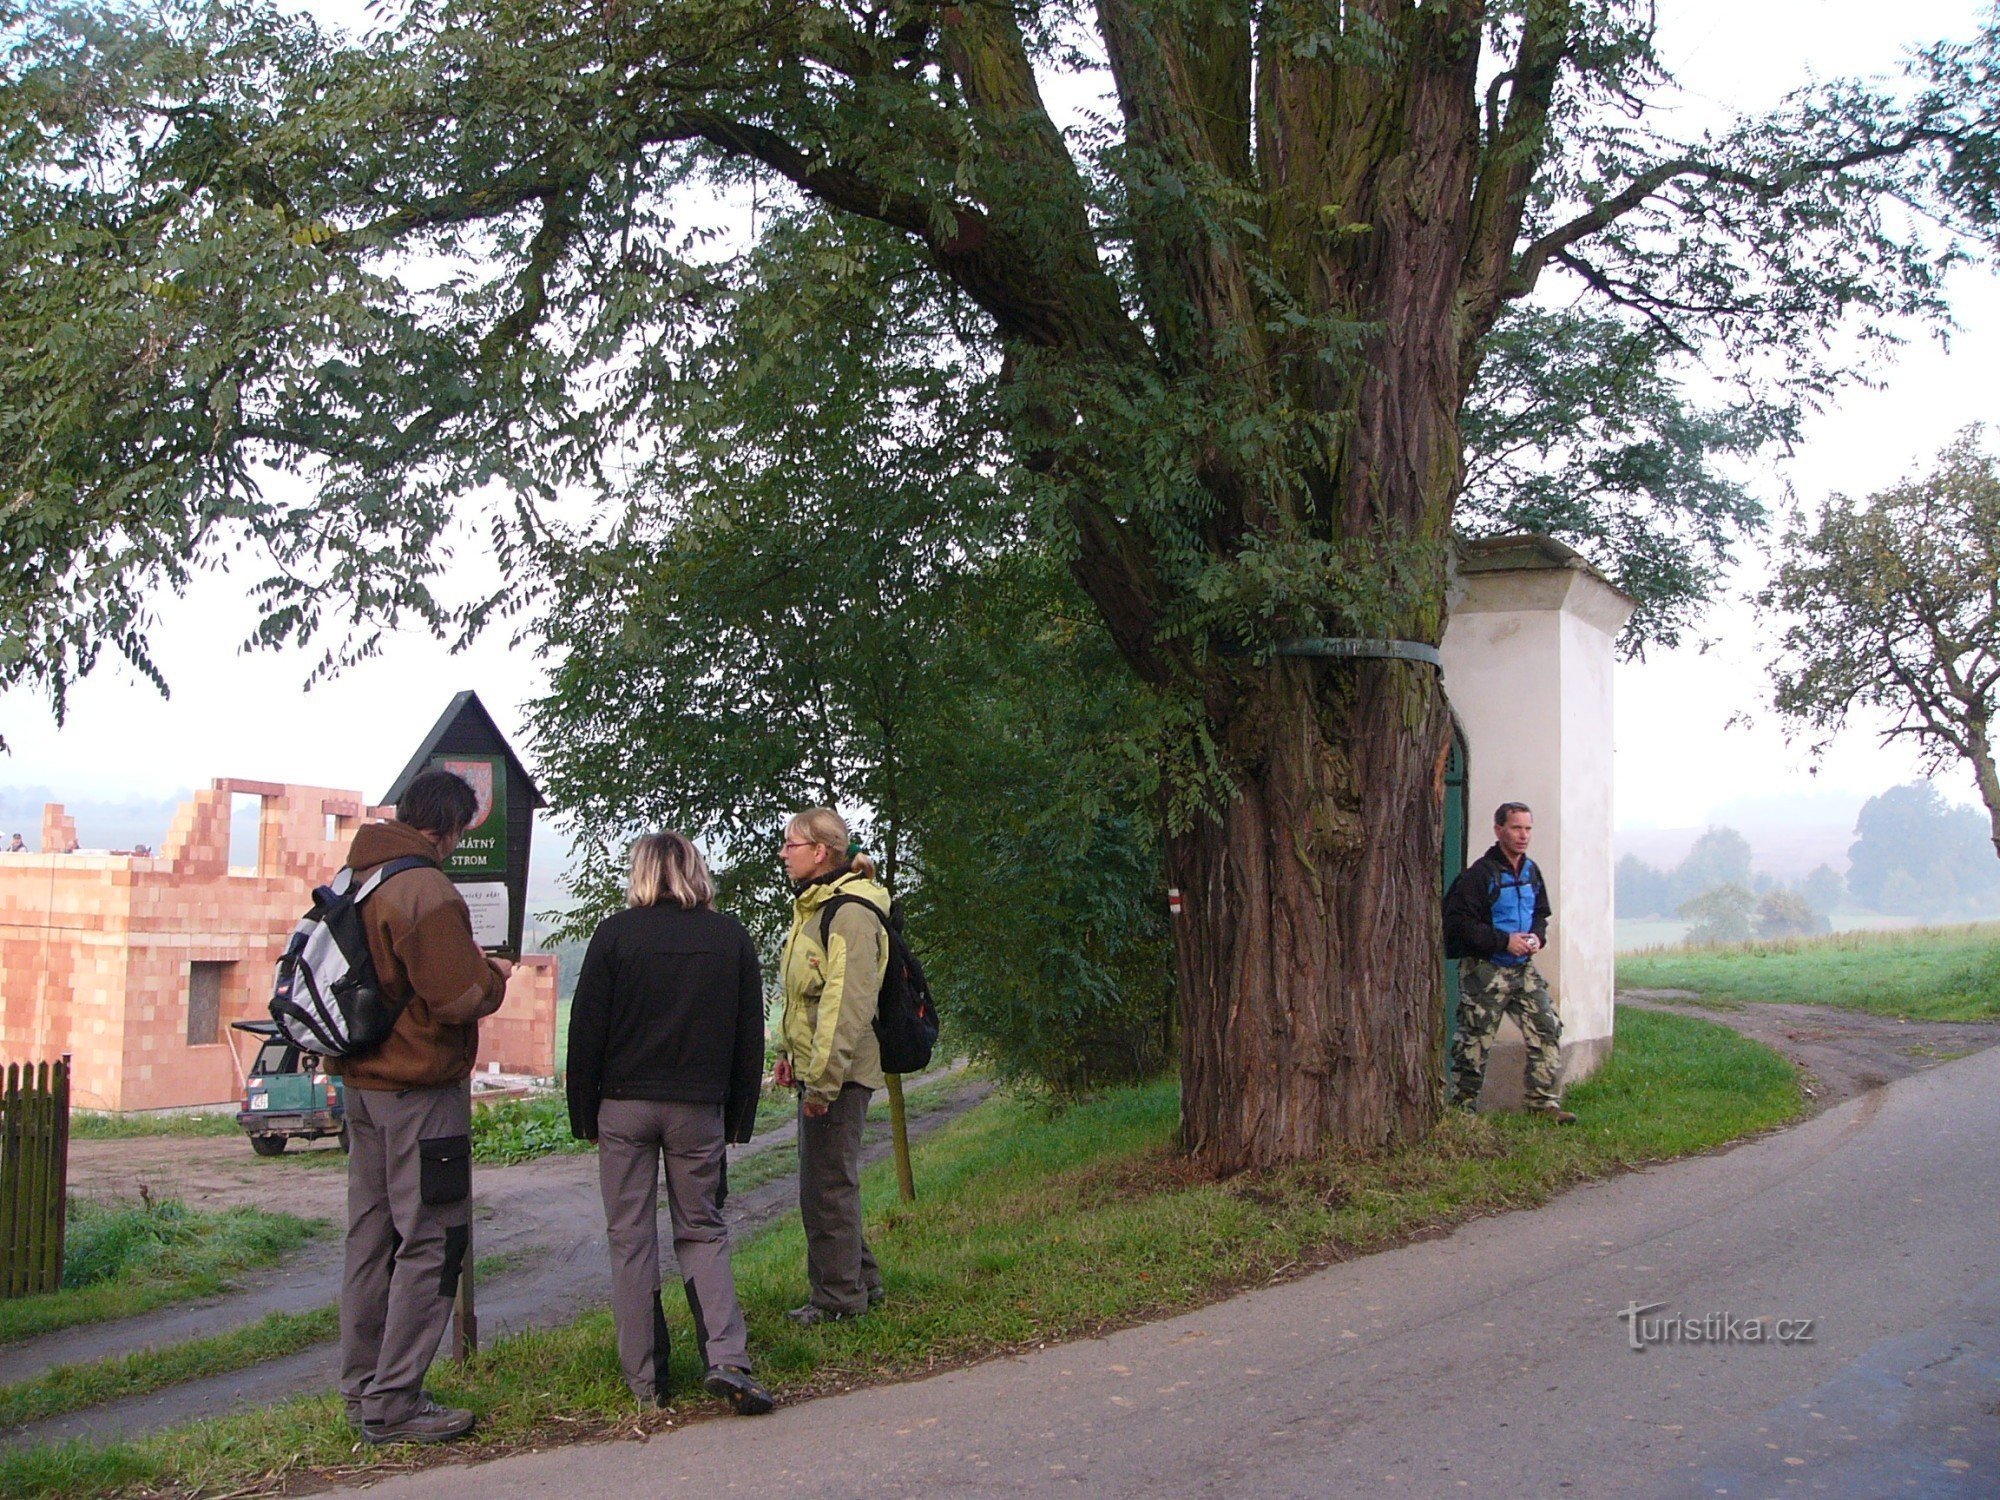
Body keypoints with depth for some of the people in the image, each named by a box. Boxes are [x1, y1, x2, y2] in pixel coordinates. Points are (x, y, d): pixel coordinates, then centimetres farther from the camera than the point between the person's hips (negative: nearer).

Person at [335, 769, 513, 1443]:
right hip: (420, 1090, -9)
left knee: (371, 1235, 15)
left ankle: (363, 1387, 23)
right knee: (431, 1240, -3)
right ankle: (393, 1405, 0)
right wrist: (495, 974, -2)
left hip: (363, 1083, 9)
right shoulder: (426, 891, -19)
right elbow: (459, 998, -22)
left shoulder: (355, 881, 10)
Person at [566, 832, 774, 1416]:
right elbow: (750, 1035, 6)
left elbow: (586, 1029, -3)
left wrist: (583, 1113, 5)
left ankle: (645, 1377, 10)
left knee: (631, 1237, 7)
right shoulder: (732, 937, 3)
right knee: (702, 1231, 11)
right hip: (699, 1108, 2)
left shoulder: (615, 934, -4)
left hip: (625, 1105, -2)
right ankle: (726, 1358, -7)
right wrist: (738, 1117, 12)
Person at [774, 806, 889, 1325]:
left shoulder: (849, 913, -17)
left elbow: (848, 1004, -23)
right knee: (829, 1182, 16)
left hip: (839, 1072, -10)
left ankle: (839, 1295, 7)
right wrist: (787, 1052, 21)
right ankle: (861, 1281, 27)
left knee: (827, 1185, -3)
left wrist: (824, 1078, -24)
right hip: (814, 1068, 10)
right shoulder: (811, 907, 15)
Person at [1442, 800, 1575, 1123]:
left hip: (1523, 969, 7)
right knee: (1475, 1040, -1)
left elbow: (1540, 913, 23)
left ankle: (1544, 1101, 8)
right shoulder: (1480, 873, -14)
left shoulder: (1531, 871, 10)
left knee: (1548, 1030, 0)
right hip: (1485, 970, -7)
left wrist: (1537, 936, 0)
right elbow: (1460, 922, -18)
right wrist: (1505, 941, -19)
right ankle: (1463, 1106, 11)